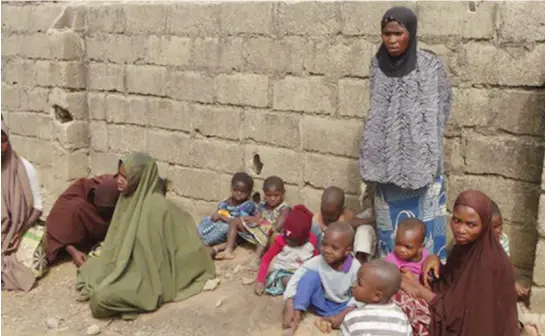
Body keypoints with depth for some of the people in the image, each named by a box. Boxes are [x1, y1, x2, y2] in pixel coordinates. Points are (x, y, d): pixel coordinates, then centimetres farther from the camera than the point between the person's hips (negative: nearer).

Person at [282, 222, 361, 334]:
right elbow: (295, 279, -23)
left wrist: (342, 316, -28)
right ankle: (294, 322, -27)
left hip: (342, 307, 0)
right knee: (311, 275, -26)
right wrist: (289, 308, -33)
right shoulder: (317, 261, -20)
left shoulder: (355, 268, -22)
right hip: (321, 303, 1)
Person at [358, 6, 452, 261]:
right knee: (389, 224, 13)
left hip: (419, 162, -3)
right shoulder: (378, 65, 3)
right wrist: (371, 162, 7)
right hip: (387, 162, 4)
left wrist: (430, 162, -10)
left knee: (421, 223, 4)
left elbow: (435, 116, -6)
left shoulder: (430, 67, -9)